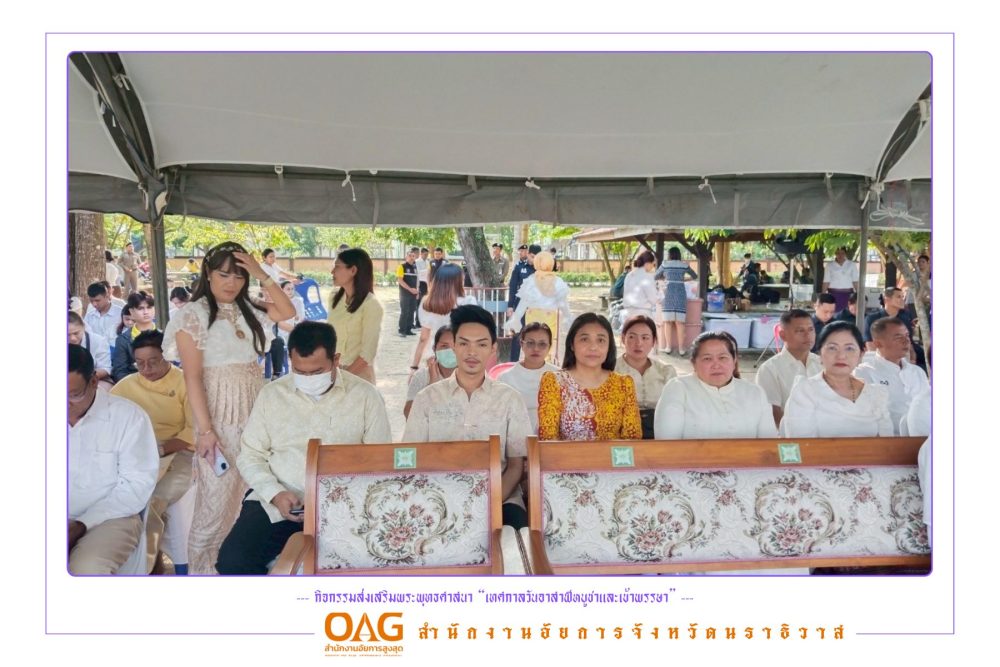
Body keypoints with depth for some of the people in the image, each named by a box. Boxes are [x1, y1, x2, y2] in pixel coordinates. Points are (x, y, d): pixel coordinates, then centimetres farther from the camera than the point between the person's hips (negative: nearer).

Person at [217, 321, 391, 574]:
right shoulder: (271, 394, 7)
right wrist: (275, 493, -10)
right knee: (233, 560, -19)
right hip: (277, 502, 2)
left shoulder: (365, 395, 1)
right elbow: (250, 455, 10)